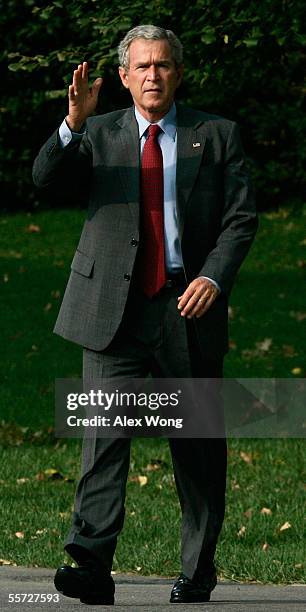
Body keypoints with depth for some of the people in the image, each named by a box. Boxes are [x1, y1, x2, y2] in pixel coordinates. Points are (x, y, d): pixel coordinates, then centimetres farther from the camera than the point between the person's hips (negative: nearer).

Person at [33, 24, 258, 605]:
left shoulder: (217, 135, 8)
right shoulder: (98, 135, 10)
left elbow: (241, 217, 2)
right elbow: (45, 177, -6)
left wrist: (214, 277, -14)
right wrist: (74, 122, -23)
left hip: (189, 307, 0)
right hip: (115, 310, 0)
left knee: (197, 447, 6)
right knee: (104, 433, -13)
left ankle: (197, 573, 18)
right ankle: (91, 566, -20)